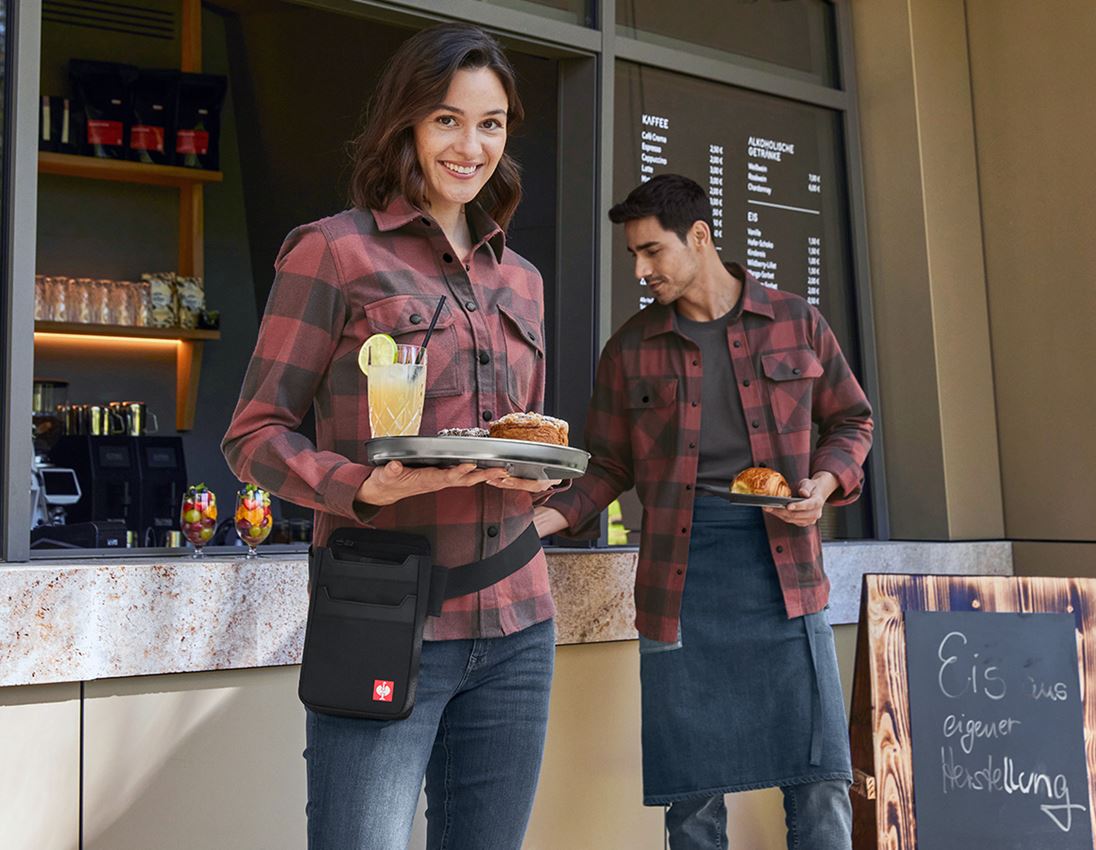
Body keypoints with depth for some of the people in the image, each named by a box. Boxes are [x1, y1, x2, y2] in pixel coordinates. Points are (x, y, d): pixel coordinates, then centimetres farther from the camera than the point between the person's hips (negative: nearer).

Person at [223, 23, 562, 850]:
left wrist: (536, 472, -1)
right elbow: (254, 434, -3)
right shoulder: (334, 251, -3)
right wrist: (366, 487, -21)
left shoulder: (521, 280, 15)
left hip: (515, 629, 6)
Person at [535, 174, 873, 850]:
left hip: (782, 565, 0)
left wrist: (823, 484, -4)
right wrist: (538, 520, -6)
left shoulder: (796, 322, 7)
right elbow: (610, 468, 10)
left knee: (821, 780, 2)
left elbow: (851, 420, 16)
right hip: (680, 572, 1)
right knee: (692, 792, 5)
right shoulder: (630, 349, 8)